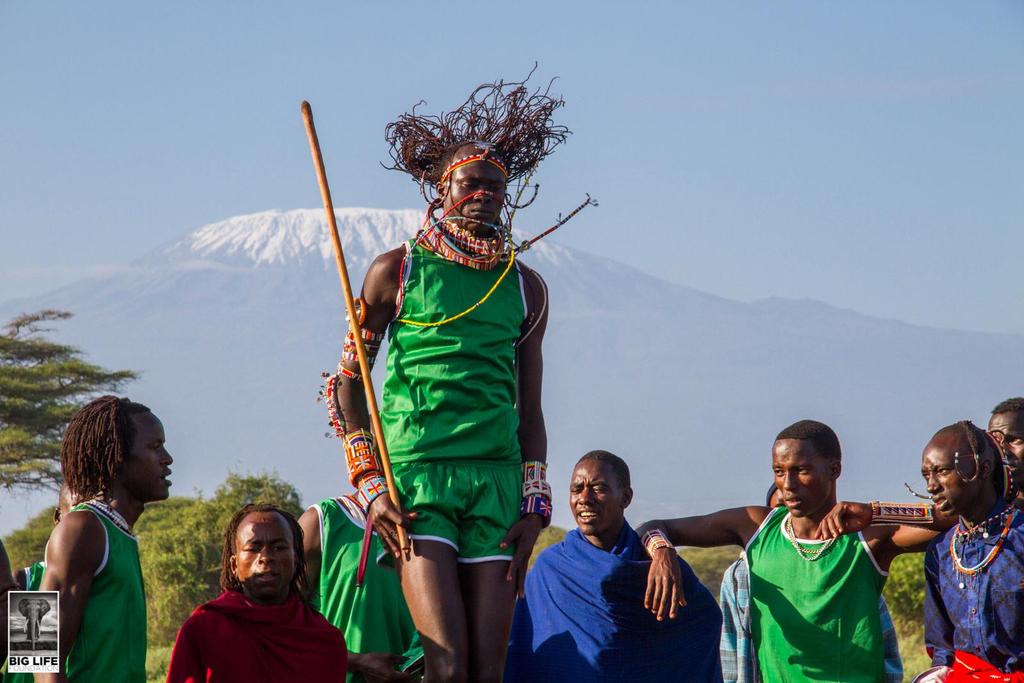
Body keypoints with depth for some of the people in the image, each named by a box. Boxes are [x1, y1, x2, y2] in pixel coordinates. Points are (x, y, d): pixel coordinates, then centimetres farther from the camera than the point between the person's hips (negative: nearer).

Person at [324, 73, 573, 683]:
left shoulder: (525, 287, 15)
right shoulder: (396, 271, 6)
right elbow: (347, 383, 7)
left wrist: (533, 503, 7)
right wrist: (369, 485, -2)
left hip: (497, 481, 3)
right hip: (415, 476, -3)